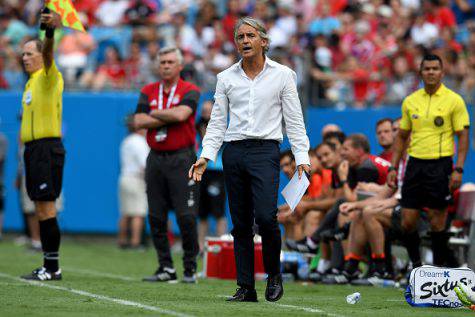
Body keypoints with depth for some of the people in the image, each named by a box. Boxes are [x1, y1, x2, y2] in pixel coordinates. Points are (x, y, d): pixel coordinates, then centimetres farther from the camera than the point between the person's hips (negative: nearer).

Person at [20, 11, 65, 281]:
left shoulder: (48, 76, -8)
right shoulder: (31, 82, 19)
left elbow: (48, 54, -29)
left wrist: (51, 30, -48)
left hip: (47, 147, -9)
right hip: (33, 148, 9)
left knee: (46, 206, -10)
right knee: (41, 208, 9)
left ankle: (52, 267, -9)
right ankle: (49, 266, 12)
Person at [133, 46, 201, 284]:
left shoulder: (190, 91, -1)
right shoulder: (148, 92, 12)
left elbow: (180, 114, -19)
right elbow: (139, 121, -2)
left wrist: (154, 113, -4)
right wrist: (169, 118, -9)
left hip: (181, 159, -5)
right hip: (156, 158, 5)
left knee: (186, 217, -8)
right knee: (156, 217, 4)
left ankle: (190, 268, 1)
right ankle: (166, 268, 11)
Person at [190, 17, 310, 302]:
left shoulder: (282, 75, 4)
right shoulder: (226, 78, 11)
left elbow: (294, 120, 4)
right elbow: (217, 123, 12)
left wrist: (302, 158, -5)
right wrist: (205, 157, 0)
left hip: (265, 151, -3)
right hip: (233, 152, 3)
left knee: (266, 216, -19)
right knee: (240, 224, 2)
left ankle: (274, 273, 3)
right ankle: (246, 288, 7)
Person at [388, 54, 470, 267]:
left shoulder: (454, 100, -2)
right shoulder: (410, 101, 10)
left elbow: (463, 136, -4)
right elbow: (402, 136, 17)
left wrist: (458, 169, -12)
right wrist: (394, 167, 10)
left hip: (440, 165, -4)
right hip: (415, 164, 4)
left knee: (437, 223, -3)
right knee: (408, 221, 1)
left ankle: (439, 267, 8)